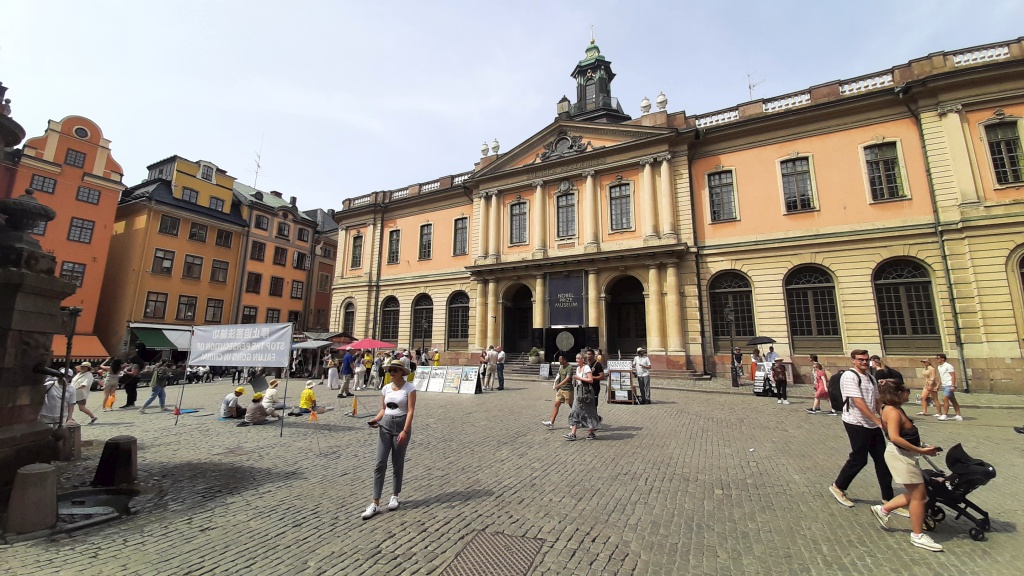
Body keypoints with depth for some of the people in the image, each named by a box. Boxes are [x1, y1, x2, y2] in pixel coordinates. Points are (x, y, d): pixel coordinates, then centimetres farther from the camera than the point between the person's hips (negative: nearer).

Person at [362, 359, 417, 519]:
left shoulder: (409, 388, -10)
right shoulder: (386, 388, 5)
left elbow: (411, 411, -14)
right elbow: (383, 409, 14)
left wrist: (405, 431, -21)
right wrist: (376, 419, -6)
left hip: (402, 425, -4)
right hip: (385, 425, 4)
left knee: (397, 463, 9)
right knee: (380, 463, -1)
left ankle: (395, 496, 29)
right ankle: (375, 503, 6)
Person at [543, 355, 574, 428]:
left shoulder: (569, 367, -17)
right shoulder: (561, 366, 9)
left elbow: (567, 378, -26)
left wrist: (559, 385, -34)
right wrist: (555, 385, 16)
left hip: (568, 390, -8)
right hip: (560, 389, 8)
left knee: (571, 405, 5)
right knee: (556, 404, 0)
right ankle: (551, 423, -2)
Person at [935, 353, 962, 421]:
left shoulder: (948, 366, -11)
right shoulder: (939, 367, 14)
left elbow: (953, 376, -16)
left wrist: (953, 386, -22)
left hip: (949, 385, -9)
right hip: (944, 385, 9)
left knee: (945, 399, -13)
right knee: (953, 401, 11)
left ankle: (945, 415, -11)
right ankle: (958, 415, 15)